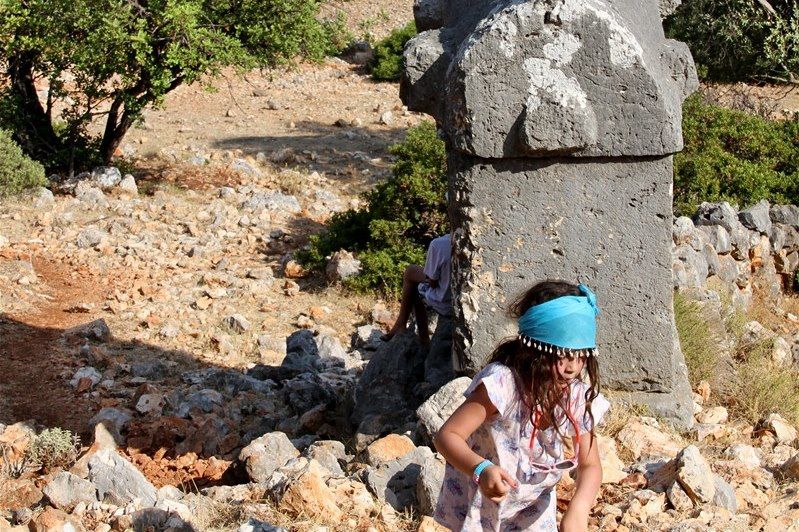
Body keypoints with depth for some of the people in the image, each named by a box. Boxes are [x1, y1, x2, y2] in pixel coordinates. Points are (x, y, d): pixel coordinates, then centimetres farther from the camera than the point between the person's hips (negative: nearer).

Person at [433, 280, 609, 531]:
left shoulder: (578, 398, -15)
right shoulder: (502, 382, -30)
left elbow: (590, 465, -9)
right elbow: (447, 436, -31)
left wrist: (578, 509, -28)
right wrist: (481, 470, -50)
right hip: (481, 499, -4)